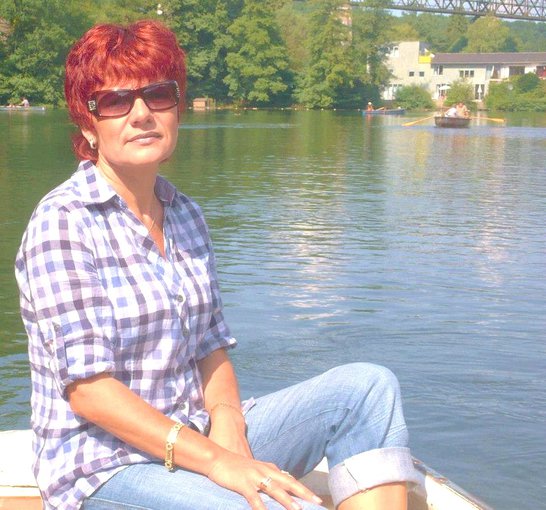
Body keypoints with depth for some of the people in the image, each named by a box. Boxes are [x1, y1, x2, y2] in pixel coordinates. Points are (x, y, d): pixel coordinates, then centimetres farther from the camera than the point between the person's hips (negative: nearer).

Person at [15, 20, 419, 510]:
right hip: (104, 465, -7)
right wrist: (213, 460, -24)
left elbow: (212, 348, 11)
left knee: (368, 386, -7)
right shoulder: (63, 221, -12)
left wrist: (228, 434, -9)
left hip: (195, 441, 8)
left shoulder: (186, 215, 11)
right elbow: (88, 390, -19)